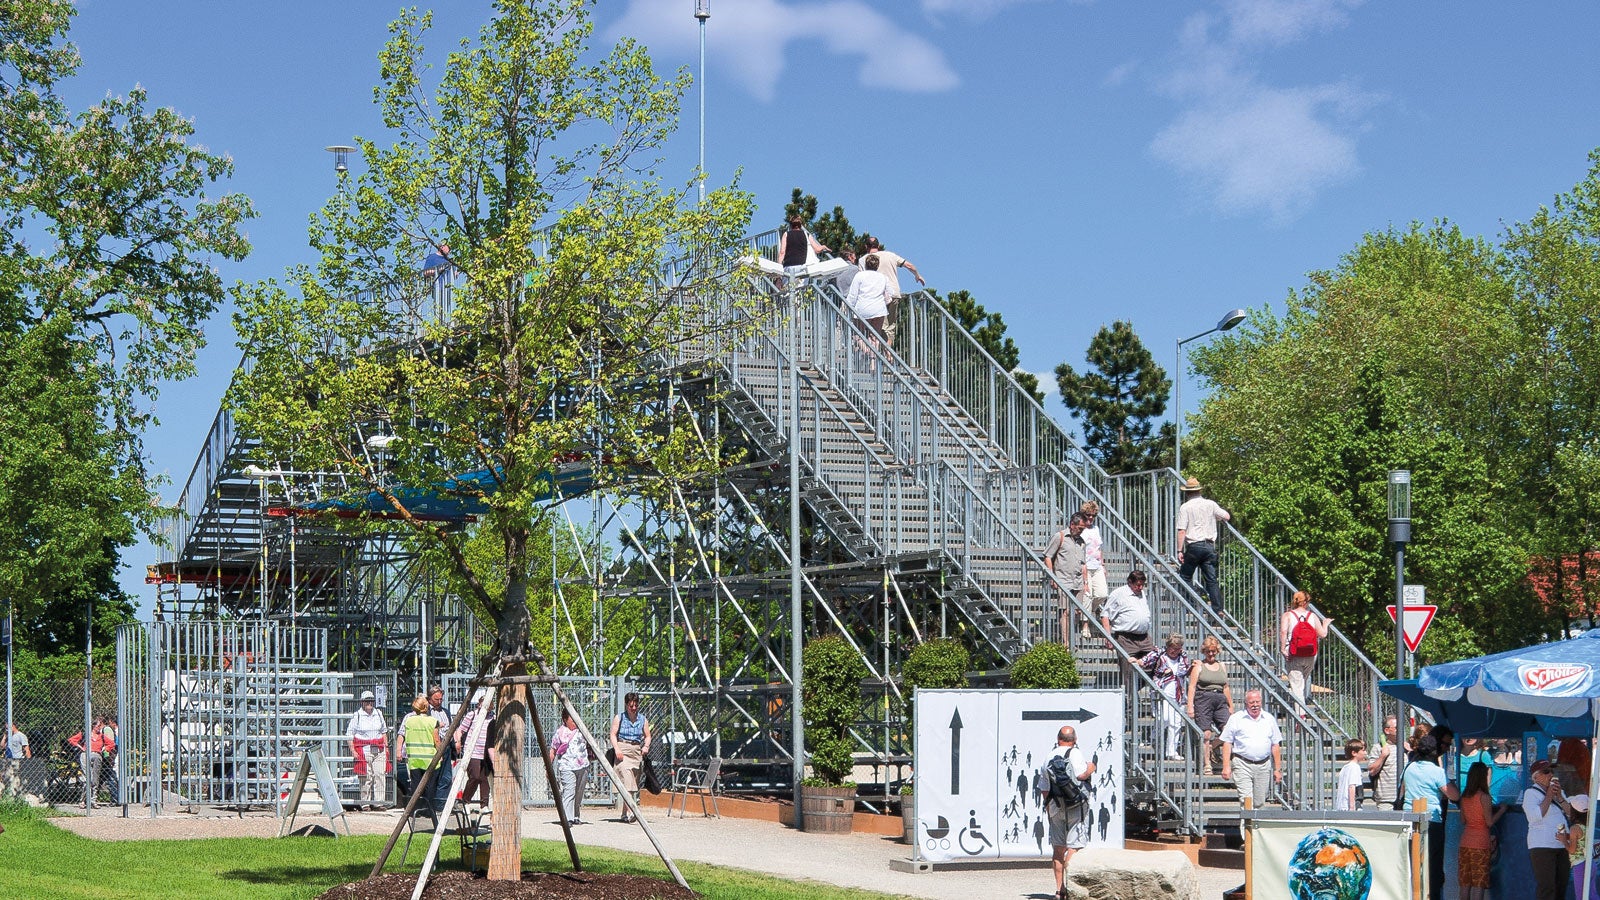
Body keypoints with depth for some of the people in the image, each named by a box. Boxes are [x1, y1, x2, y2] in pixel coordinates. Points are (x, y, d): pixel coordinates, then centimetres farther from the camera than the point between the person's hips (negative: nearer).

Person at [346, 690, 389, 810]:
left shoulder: (378, 714, 15)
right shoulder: (356, 716, 1)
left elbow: (384, 731, 25)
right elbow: (349, 735, 1)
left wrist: (386, 746, 18)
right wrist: (353, 750, -7)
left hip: (379, 750, 4)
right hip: (364, 749, -4)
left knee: (379, 775, -3)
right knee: (366, 777, -5)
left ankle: (379, 801, -1)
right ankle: (365, 802, 1)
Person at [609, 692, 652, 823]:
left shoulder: (643, 719, 12)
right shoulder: (619, 718, 4)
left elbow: (647, 736, 14)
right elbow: (613, 734, -1)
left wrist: (646, 746, -7)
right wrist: (617, 749, -16)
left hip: (637, 752, 4)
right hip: (623, 751, -4)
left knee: (635, 782, 4)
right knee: (627, 781, -18)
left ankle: (625, 814, 13)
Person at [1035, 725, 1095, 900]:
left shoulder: (1049, 758, 12)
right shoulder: (1075, 754, -8)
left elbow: (1044, 789, 14)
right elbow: (1081, 775, -24)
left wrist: (1048, 810, 23)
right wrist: (1090, 769, -3)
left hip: (1055, 807, 6)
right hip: (1076, 806, -6)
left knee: (1058, 848, 11)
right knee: (1074, 847, -6)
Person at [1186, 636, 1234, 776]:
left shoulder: (1222, 666, 18)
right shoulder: (1199, 666, 5)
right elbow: (1192, 686, -1)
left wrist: (1231, 706, 21)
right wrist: (1190, 706, -9)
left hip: (1220, 701, 4)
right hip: (1203, 699, -4)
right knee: (1206, 733, -6)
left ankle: (1213, 747, 15)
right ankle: (1207, 765, 2)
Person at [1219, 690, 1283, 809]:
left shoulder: (1269, 719, 11)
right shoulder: (1236, 719, 2)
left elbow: (1275, 745, 14)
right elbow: (1227, 743, 2)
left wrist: (1277, 769, 11)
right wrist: (1226, 766, -7)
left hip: (1263, 765, 3)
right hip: (1242, 764, -3)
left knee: (1259, 802, 6)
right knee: (1246, 800, -13)